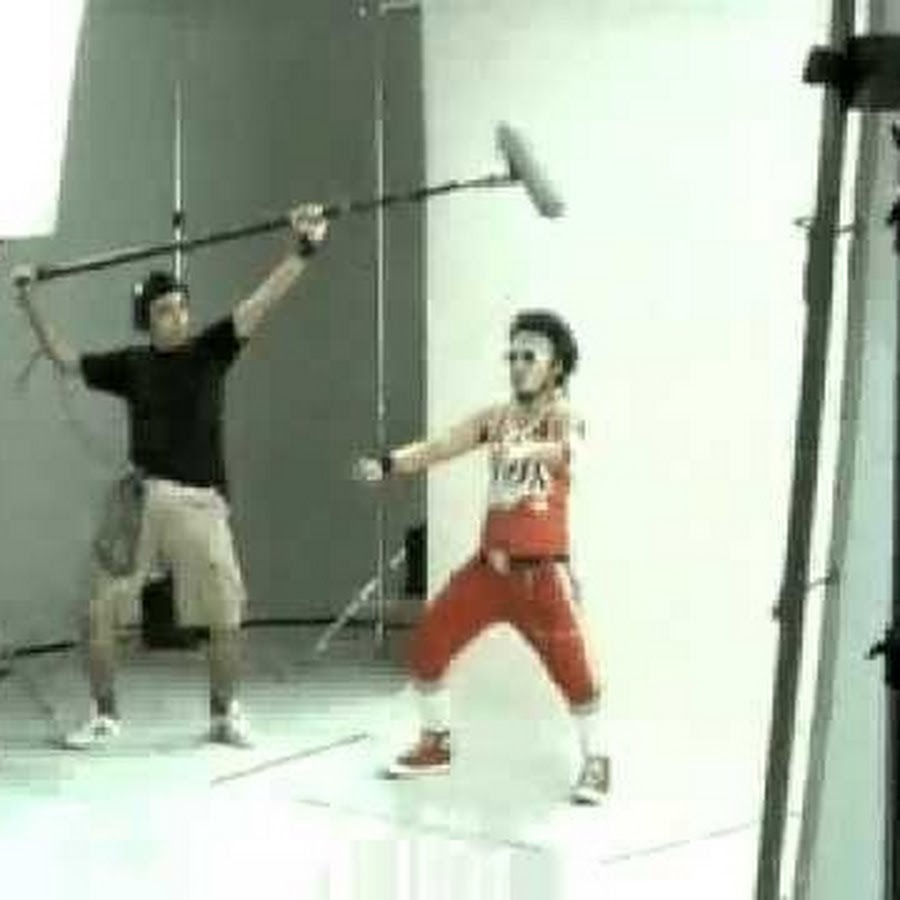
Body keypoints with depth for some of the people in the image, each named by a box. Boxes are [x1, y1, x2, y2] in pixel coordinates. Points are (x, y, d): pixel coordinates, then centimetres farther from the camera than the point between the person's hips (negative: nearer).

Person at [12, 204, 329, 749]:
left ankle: (225, 714, 18)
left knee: (226, 617, -3)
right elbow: (65, 359, 20)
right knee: (101, 612, -1)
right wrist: (30, 303, 18)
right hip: (141, 499, 2)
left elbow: (260, 305, -8)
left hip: (202, 503, -1)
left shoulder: (210, 351, 4)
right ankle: (105, 715, 16)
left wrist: (300, 254, -20)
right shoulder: (132, 364, 9)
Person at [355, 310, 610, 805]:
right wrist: (387, 463, -16)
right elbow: (438, 447, 2)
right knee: (427, 644, 6)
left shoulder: (563, 416, -8)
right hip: (489, 563, 6)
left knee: (571, 665, -12)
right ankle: (436, 743, 24)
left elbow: (566, 451, -31)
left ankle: (595, 762, 7)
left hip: (542, 568, -6)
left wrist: (524, 450, -53)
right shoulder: (495, 418, 9)